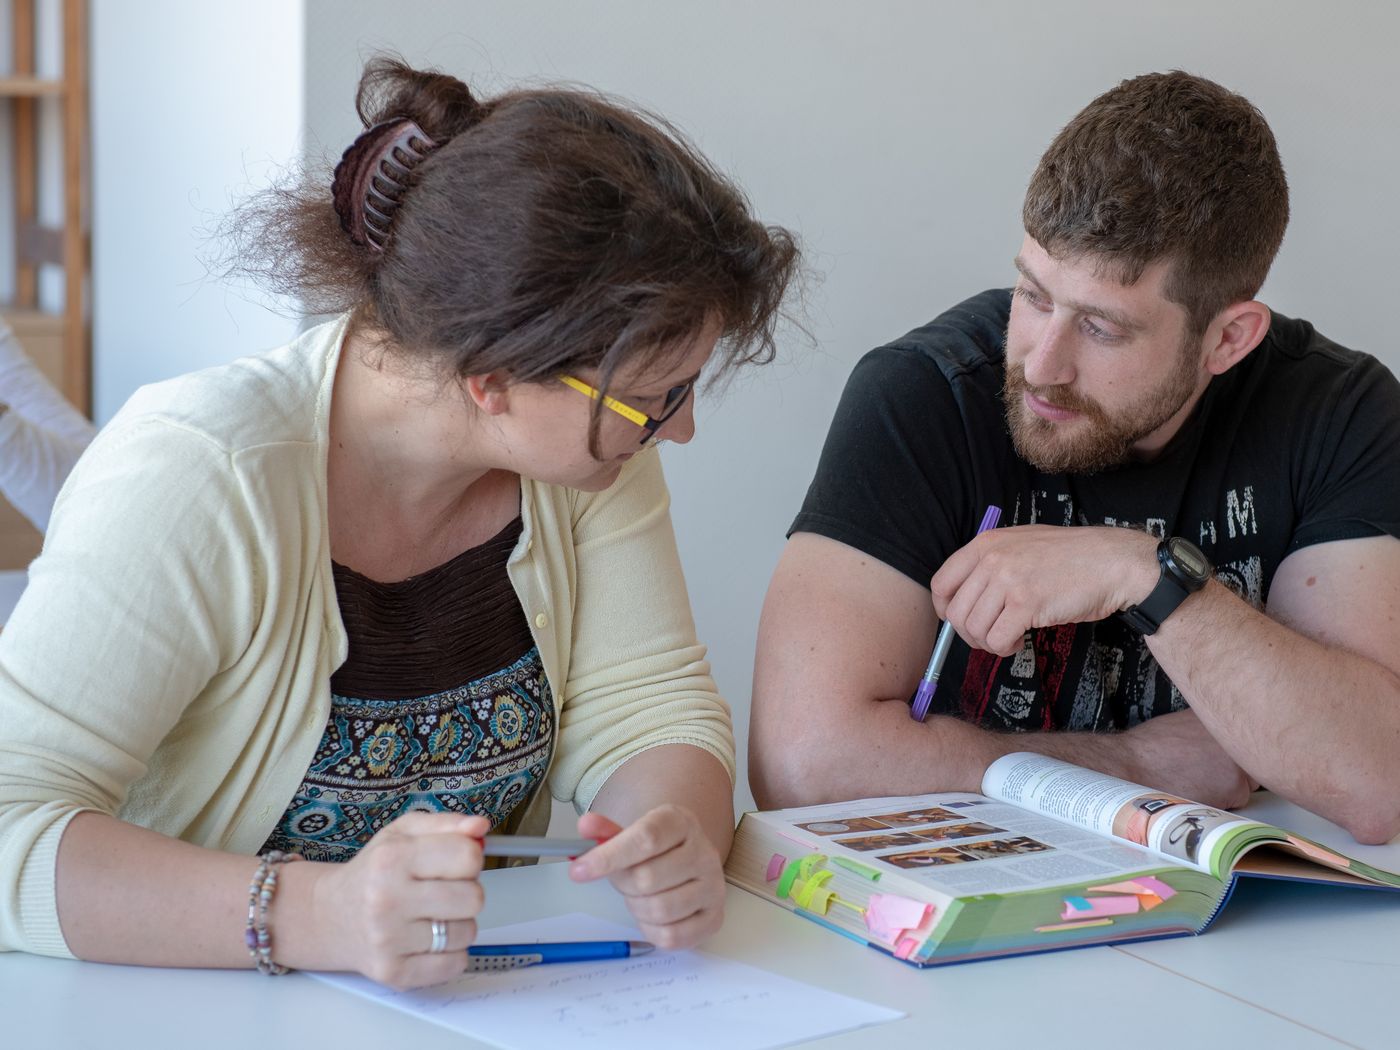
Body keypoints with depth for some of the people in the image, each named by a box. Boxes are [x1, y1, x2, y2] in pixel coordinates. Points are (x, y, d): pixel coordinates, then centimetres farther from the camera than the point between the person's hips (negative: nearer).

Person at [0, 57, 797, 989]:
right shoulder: (198, 482, -23)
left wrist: (682, 840, -22)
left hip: (479, 1004, 4)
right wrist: (311, 915, -40)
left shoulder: (585, 453, -5)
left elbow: (646, 704, 1)